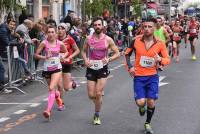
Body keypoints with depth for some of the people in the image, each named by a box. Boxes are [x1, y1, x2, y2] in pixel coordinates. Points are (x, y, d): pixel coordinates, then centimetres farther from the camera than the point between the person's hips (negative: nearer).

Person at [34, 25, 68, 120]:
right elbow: (36, 55, -5)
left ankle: (48, 110, -26)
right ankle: (59, 101, 52)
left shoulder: (60, 44, -3)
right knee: (52, 89, 18)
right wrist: (44, 57, -22)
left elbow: (66, 52, 16)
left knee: (51, 89, -19)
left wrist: (63, 56, -5)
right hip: (47, 69, 2)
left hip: (57, 69, -2)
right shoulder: (44, 43, -7)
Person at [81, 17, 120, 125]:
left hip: (102, 69, -2)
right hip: (91, 69, 2)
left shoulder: (108, 40, -6)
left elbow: (117, 53, 0)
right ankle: (99, 100, 38)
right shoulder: (88, 39, 0)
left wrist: (109, 59, -18)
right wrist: (85, 60, -5)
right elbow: (84, 51, 15)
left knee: (98, 94, -9)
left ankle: (97, 115, 8)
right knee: (91, 95, 3)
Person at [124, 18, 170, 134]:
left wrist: (160, 59, -24)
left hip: (152, 76, 1)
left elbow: (168, 59, -2)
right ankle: (142, 107, 28)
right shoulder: (136, 40, -7)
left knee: (151, 102, 1)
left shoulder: (160, 43, -7)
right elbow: (127, 54, 9)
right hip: (139, 76, 0)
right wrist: (129, 66, -5)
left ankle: (148, 124, 27)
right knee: (141, 102, -13)